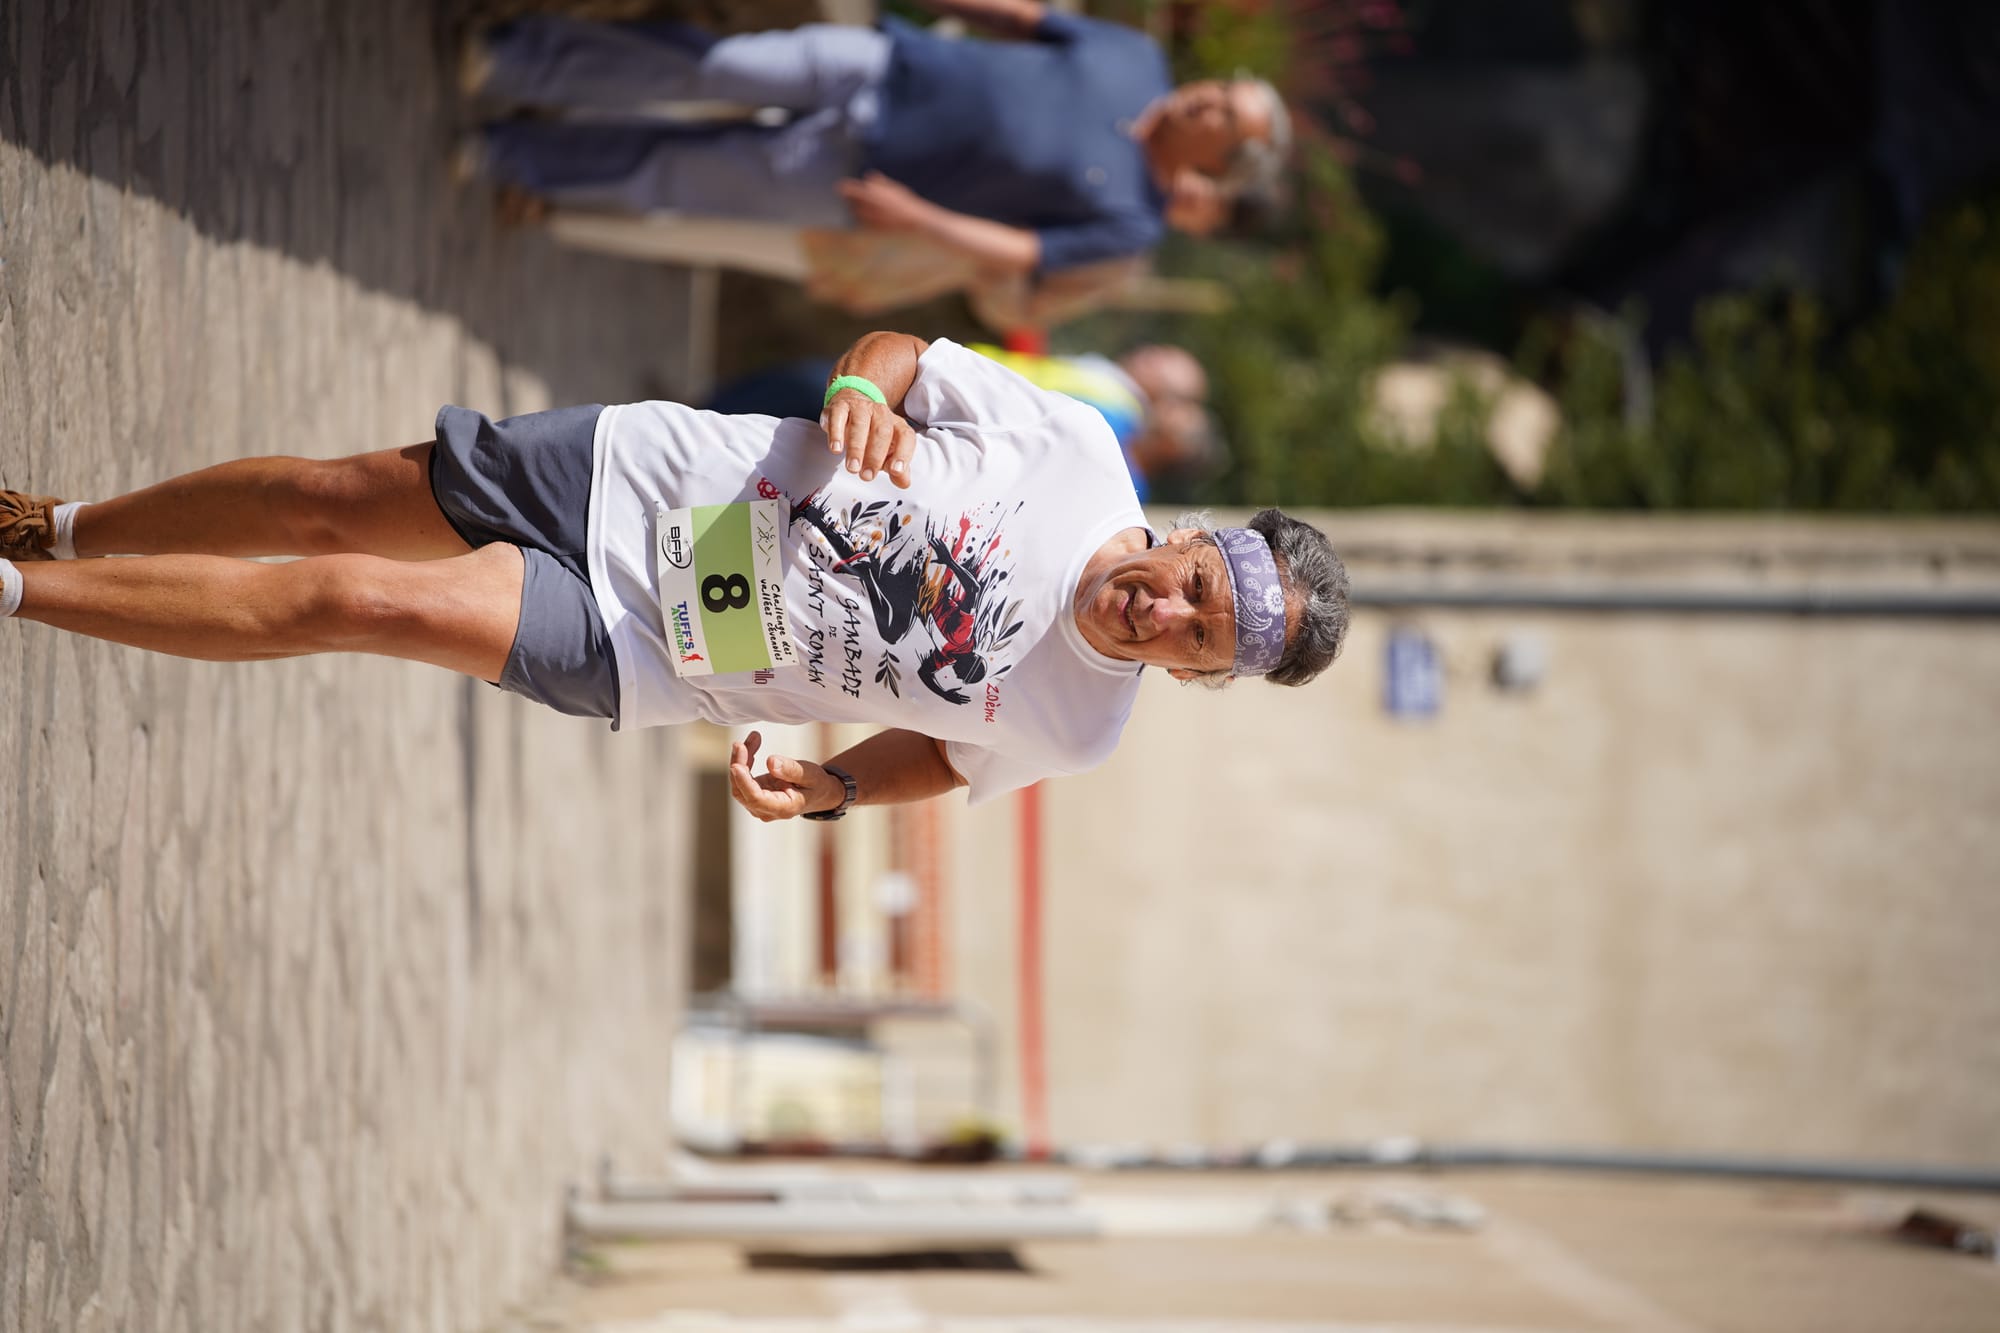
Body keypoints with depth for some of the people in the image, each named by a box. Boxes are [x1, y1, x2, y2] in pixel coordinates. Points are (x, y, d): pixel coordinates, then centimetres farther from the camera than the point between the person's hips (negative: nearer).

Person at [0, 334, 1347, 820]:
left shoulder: (1071, 732, -14)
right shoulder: (1078, 452, -16)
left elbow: (939, 753, 5)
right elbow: (904, 349, -3)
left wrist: (827, 789, -14)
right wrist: (866, 387, -27)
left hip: (632, 656, -1)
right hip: (648, 470, 1)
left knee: (351, 601, -14)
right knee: (328, 500, 5)